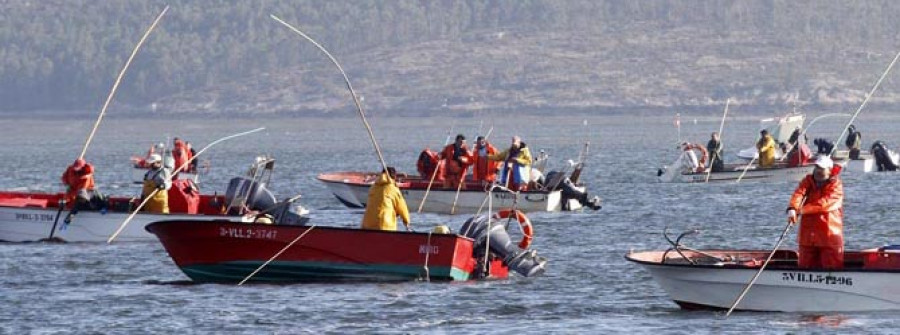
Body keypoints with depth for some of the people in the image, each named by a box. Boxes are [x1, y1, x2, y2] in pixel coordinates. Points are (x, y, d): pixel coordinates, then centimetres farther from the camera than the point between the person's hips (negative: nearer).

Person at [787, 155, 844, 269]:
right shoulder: (808, 181, 9)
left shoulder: (836, 185, -5)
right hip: (808, 233, 5)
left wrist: (803, 209, -22)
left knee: (832, 268, -2)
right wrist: (792, 209, -31)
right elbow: (799, 193, -11)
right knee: (805, 266, 11)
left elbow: (824, 203, -19)